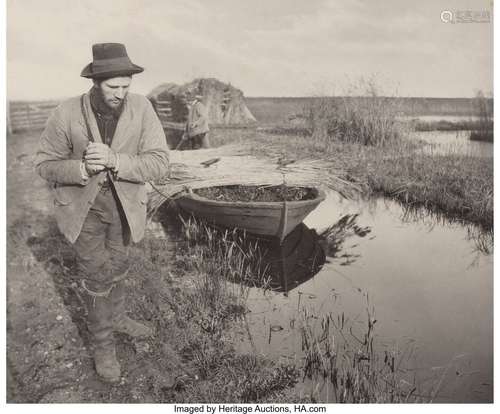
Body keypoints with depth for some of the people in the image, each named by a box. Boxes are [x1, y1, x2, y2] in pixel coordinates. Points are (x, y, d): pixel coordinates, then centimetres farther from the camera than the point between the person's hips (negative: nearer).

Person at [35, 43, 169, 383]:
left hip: (125, 204, 2)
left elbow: (159, 163, -22)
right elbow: (46, 164, -9)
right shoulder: (67, 115, -20)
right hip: (83, 205, -2)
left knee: (117, 266, 21)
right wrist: (82, 169, -30)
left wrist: (114, 160, -36)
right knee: (96, 274, 3)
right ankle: (103, 343, 24)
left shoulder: (142, 109, -18)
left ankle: (116, 317, 46)